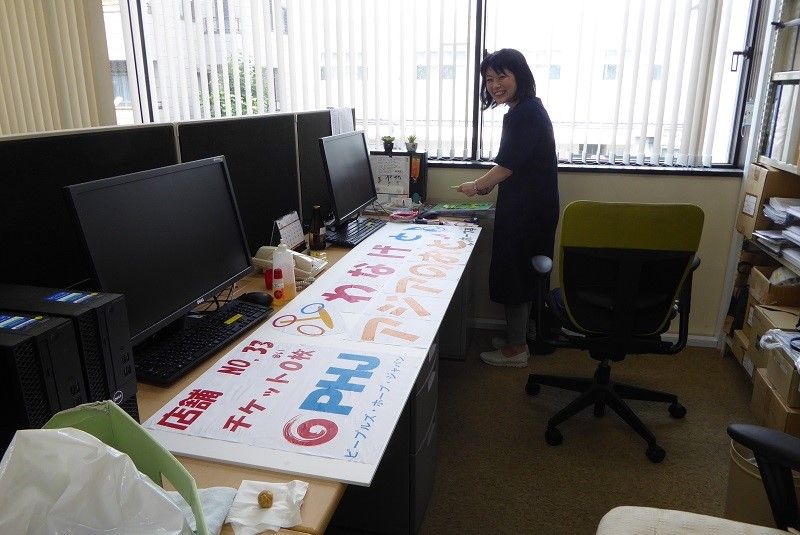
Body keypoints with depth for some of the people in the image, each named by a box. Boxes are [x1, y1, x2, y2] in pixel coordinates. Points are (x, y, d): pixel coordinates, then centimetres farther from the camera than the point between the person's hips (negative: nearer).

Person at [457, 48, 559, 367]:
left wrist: (476, 186, -5)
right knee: (518, 274, 17)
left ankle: (515, 348, 14)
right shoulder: (525, 110, 14)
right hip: (527, 208, 10)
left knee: (513, 274, 0)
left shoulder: (525, 114, -19)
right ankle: (516, 336, 31)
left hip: (526, 212, -10)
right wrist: (489, 184, 14)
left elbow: (508, 164, -19)